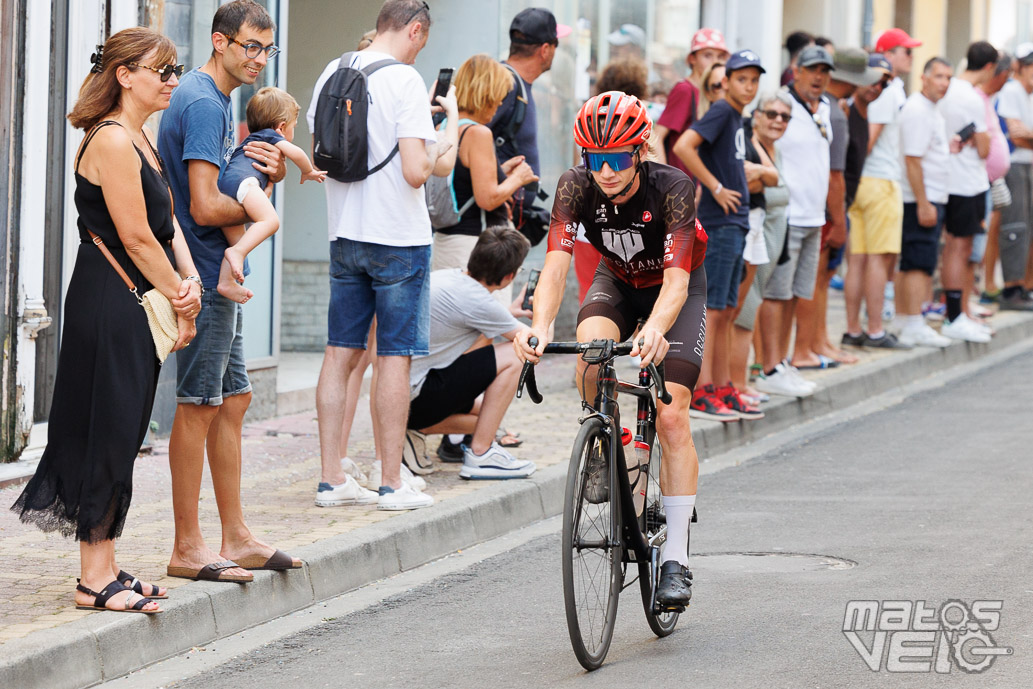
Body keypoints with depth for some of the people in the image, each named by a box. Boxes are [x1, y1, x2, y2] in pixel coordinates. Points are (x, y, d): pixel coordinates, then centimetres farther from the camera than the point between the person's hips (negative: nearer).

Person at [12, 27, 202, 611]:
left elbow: (169, 222, 13)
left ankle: (104, 568, 18)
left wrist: (190, 284, -3)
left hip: (138, 308, 10)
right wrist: (179, 295, -7)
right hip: (109, 305, -10)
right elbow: (136, 237, -17)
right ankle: (96, 579, -1)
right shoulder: (112, 141, -16)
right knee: (109, 436, -6)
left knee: (120, 436, 12)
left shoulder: (143, 140, 16)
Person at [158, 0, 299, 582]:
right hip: (206, 276, -10)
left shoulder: (217, 99, 15)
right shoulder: (203, 103, -17)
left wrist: (271, 172, 1)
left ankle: (237, 538, 19)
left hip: (220, 274, 10)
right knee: (199, 406, -5)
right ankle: (188, 548, 0)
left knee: (233, 401, 13)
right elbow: (205, 207, -24)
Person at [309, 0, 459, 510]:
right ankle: (392, 483, 4)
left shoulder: (331, 74, 7)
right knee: (394, 358, 0)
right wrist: (453, 123, -3)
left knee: (341, 354, 9)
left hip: (344, 234, 6)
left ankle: (331, 477, 11)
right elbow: (417, 171, -20)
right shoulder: (404, 80, -14)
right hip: (398, 238, -6)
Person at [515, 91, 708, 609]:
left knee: (672, 416, -14)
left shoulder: (672, 188, -34)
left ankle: (675, 559, -10)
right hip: (617, 281, 2)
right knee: (591, 347, -33)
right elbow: (555, 265, -36)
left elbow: (676, 278, -43)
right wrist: (539, 327, -55)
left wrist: (654, 331, -63)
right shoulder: (576, 186, -27)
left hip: (678, 288, -2)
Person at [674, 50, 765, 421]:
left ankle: (723, 389, 18)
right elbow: (683, 146, -25)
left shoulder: (738, 116, 15)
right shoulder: (721, 112, -12)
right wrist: (716, 188, -19)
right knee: (711, 308, -8)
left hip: (736, 223, 9)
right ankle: (701, 393, -8)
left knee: (726, 311, 13)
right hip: (719, 222, -9)